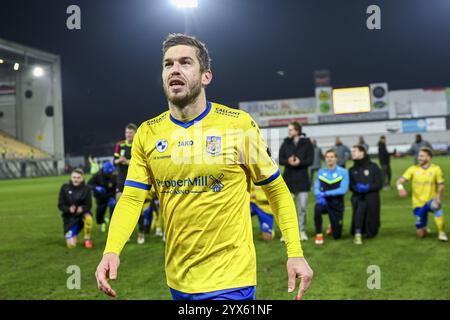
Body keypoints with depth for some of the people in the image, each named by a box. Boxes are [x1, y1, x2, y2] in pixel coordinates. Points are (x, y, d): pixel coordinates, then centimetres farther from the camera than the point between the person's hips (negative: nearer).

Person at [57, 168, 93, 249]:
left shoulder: (86, 188, -7)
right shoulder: (65, 188, -6)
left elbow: (88, 205, -6)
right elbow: (60, 205, -5)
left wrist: (82, 208, -28)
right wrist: (69, 209, -25)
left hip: (82, 213, 0)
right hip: (70, 218, 0)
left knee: (88, 217, -39)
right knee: (71, 245, -11)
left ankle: (87, 239, -11)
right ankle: (73, 234, 29)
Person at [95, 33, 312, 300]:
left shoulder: (239, 124, -8)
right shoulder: (147, 133, 1)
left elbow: (277, 190, -2)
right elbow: (132, 199, -3)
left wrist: (295, 253, -9)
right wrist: (111, 251, -20)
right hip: (177, 279, 4)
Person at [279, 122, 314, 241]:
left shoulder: (307, 143, -1)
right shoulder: (286, 143, 6)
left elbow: (310, 160, -4)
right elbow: (280, 159, 3)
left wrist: (300, 162, -21)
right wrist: (288, 161, -18)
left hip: (302, 179, -1)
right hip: (288, 178, 1)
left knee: (302, 207, 3)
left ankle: (302, 231, 14)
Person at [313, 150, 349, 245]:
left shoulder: (343, 172, -7)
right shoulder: (321, 172, 3)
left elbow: (343, 190, -17)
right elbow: (316, 188, 1)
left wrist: (325, 193, -22)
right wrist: (319, 196, -22)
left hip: (337, 204, -1)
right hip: (324, 201, 1)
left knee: (336, 235, 2)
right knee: (317, 208, -38)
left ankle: (333, 226, 41)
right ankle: (319, 234, -17)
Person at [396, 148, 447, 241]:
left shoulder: (436, 169, -3)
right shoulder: (413, 169, -2)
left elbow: (441, 185, -2)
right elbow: (400, 181, -10)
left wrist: (438, 197, -22)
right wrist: (400, 187, -34)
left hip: (431, 201, -2)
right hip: (418, 204, 2)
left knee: (435, 206, -41)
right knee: (421, 234, 2)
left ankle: (442, 233, -28)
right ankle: (424, 229, 40)